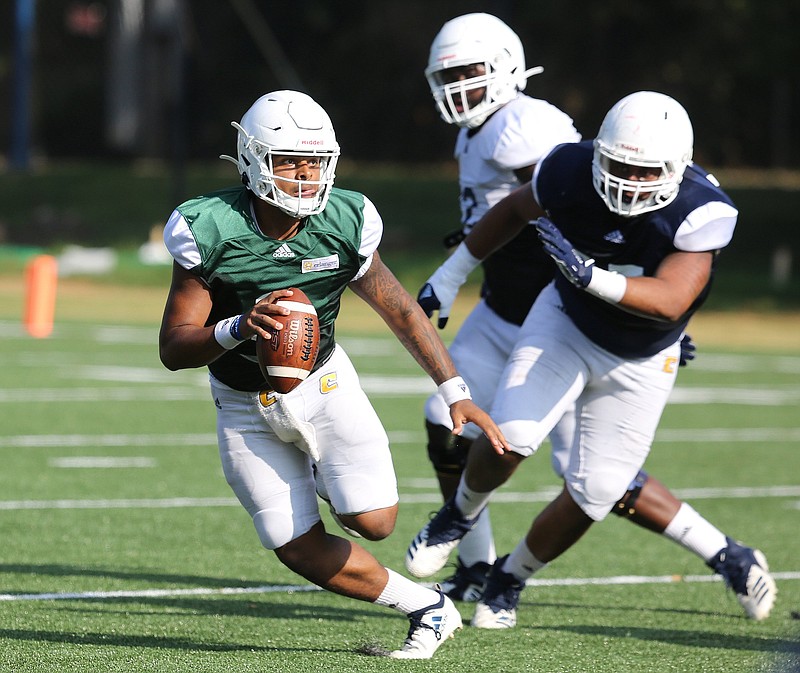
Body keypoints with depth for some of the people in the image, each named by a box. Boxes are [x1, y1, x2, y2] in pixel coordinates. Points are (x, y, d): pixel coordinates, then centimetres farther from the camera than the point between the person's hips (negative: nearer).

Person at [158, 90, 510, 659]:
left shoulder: (345, 224, -15)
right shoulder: (211, 231, -22)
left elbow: (402, 311, -3)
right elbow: (174, 348, -21)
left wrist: (456, 393, -10)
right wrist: (241, 328, -40)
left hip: (322, 383, 1)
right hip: (247, 408, -1)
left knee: (373, 521, -15)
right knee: (302, 551, -4)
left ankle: (330, 479, 21)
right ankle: (427, 608, 17)